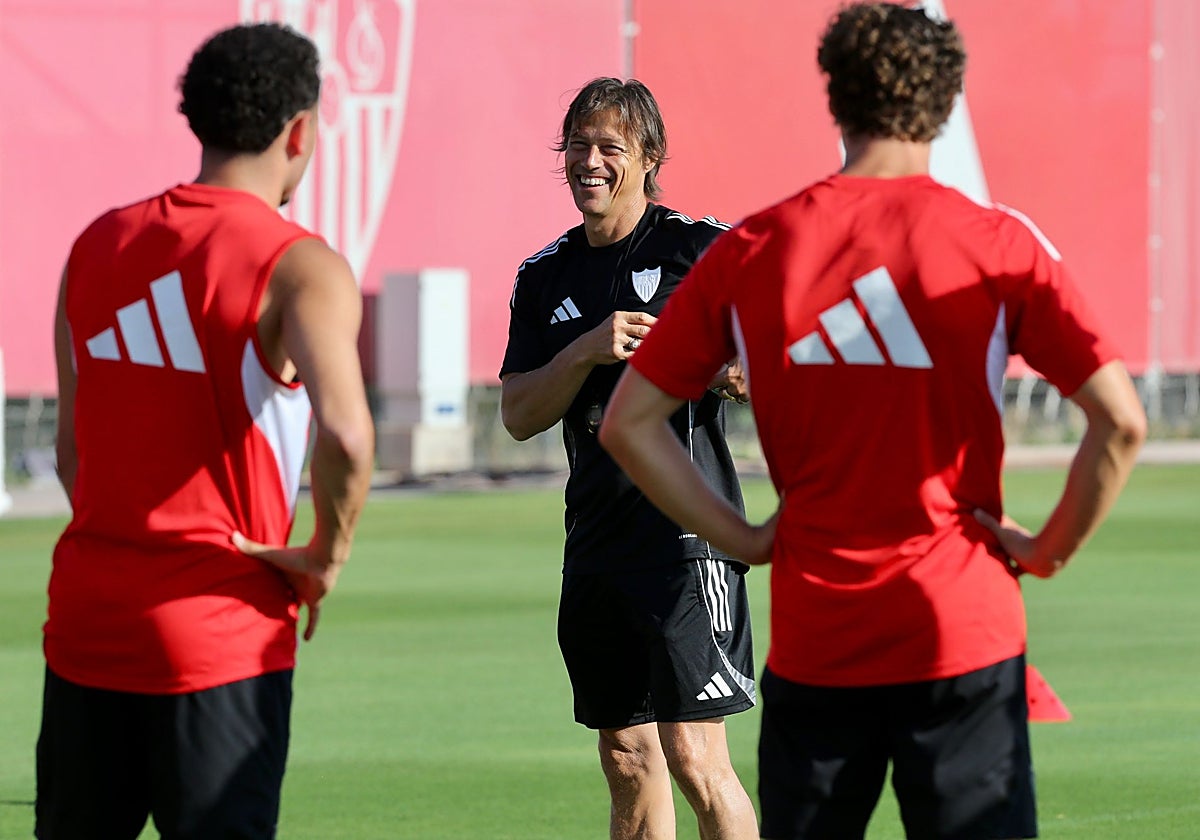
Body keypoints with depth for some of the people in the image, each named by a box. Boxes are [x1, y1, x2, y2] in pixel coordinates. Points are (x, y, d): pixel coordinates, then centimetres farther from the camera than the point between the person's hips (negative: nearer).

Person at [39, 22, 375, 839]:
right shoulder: (300, 268, -10)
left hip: (86, 619, 5)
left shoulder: (98, 245, 9)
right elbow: (345, 434, -26)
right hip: (219, 637, -5)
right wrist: (327, 557, -11)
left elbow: (72, 451, 13)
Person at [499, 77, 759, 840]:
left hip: (686, 531, -6)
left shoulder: (703, 249, -2)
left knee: (695, 759, -13)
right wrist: (587, 352, -10)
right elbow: (519, 416, 6)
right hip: (596, 541, 6)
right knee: (627, 760, 10)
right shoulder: (546, 277, 13)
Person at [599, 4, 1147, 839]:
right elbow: (1121, 421, -11)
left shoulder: (751, 251, 2)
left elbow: (629, 423, 5)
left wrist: (743, 538, 7)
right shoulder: (1000, 245, -5)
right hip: (963, 635, -2)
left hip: (813, 639, 2)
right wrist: (1050, 548, 0)